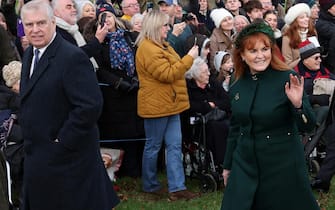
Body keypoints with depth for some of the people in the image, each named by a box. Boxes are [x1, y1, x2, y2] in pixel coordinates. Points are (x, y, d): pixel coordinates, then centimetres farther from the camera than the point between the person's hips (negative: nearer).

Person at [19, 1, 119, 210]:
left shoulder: (72, 57, -21)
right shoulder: (29, 54, 9)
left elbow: (91, 105, -27)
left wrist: (62, 141, -20)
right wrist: (28, 135, 13)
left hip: (67, 159, -9)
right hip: (37, 157, 9)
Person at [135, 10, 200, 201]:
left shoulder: (161, 45, 15)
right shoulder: (148, 49, -18)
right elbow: (167, 74, -23)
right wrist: (189, 58, -19)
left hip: (169, 104, 10)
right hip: (157, 105, -10)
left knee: (175, 146, 5)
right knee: (153, 146, 5)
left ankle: (177, 188, 5)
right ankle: (150, 185, 20)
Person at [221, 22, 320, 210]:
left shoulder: (288, 79, -11)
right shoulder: (237, 86, 4)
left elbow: (308, 126, -12)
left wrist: (298, 104, -31)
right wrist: (228, 166, 20)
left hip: (283, 167, -4)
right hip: (245, 168, 4)